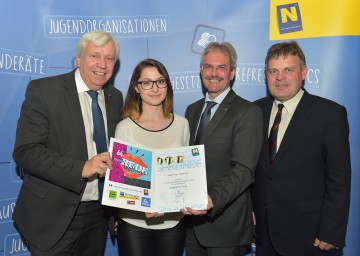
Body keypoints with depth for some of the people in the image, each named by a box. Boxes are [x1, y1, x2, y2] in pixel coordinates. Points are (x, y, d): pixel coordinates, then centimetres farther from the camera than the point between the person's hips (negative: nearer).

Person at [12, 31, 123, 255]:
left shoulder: (116, 97, 5)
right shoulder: (43, 90, -11)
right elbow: (25, 151, -17)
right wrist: (81, 168, -27)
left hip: (98, 214, 5)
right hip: (54, 216, -4)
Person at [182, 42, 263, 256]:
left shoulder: (248, 112, -12)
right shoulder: (192, 110, 10)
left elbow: (243, 170, -21)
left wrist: (212, 199, -36)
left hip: (226, 223, -6)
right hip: (191, 217, 6)